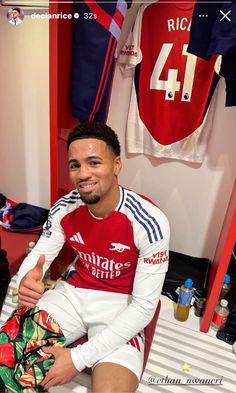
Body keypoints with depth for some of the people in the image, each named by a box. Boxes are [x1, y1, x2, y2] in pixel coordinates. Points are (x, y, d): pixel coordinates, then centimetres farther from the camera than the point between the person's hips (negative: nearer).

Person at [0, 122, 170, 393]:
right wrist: (26, 281, -27)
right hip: (74, 291, 4)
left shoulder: (149, 223, -26)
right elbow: (37, 257, 0)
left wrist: (80, 357, -22)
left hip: (121, 305, -3)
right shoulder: (64, 209, -11)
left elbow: (144, 306, -21)